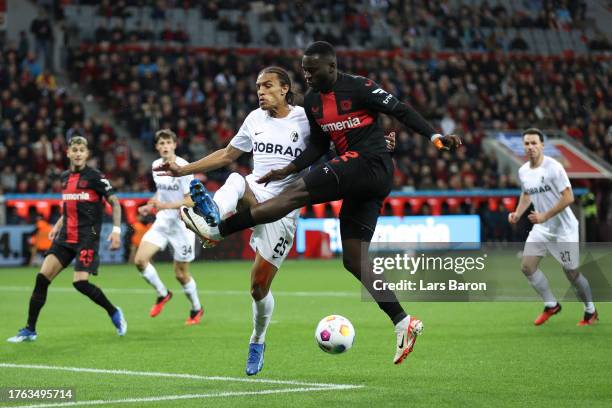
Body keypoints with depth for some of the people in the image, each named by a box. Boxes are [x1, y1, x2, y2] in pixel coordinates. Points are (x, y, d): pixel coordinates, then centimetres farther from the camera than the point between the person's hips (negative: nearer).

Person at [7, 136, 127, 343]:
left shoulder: (94, 176, -7)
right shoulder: (65, 177, 12)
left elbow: (114, 202, -6)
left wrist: (116, 229, -16)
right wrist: (58, 225, 18)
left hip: (87, 237, -6)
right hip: (65, 237, 6)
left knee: (80, 282, -17)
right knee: (42, 278, -5)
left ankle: (114, 313, 8)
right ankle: (29, 330, 2)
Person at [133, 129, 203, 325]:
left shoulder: (183, 168, -17)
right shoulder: (156, 166, 5)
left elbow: (191, 200, -19)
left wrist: (165, 206, -27)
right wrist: (150, 206, 6)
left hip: (182, 224, -6)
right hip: (162, 222, 6)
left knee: (181, 274, 2)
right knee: (140, 259, -12)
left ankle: (196, 309, 27)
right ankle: (162, 294, 11)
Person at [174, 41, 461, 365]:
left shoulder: (358, 88, -8)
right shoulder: (311, 101, 15)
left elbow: (400, 110, -6)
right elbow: (318, 146, 22)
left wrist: (436, 137, -14)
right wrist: (288, 170, 9)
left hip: (371, 165, -9)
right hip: (359, 180, 9)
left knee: (298, 192, -18)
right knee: (354, 261, 3)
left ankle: (218, 229, -20)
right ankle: (403, 323, 2)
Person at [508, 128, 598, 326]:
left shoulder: (553, 167, -19)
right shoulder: (523, 172, 2)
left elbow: (568, 198, -21)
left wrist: (544, 216, -23)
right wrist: (518, 213, 5)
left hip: (563, 228, -6)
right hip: (541, 228, 6)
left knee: (572, 273, 0)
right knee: (527, 266, -6)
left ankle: (591, 311, 22)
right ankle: (551, 305, 11)